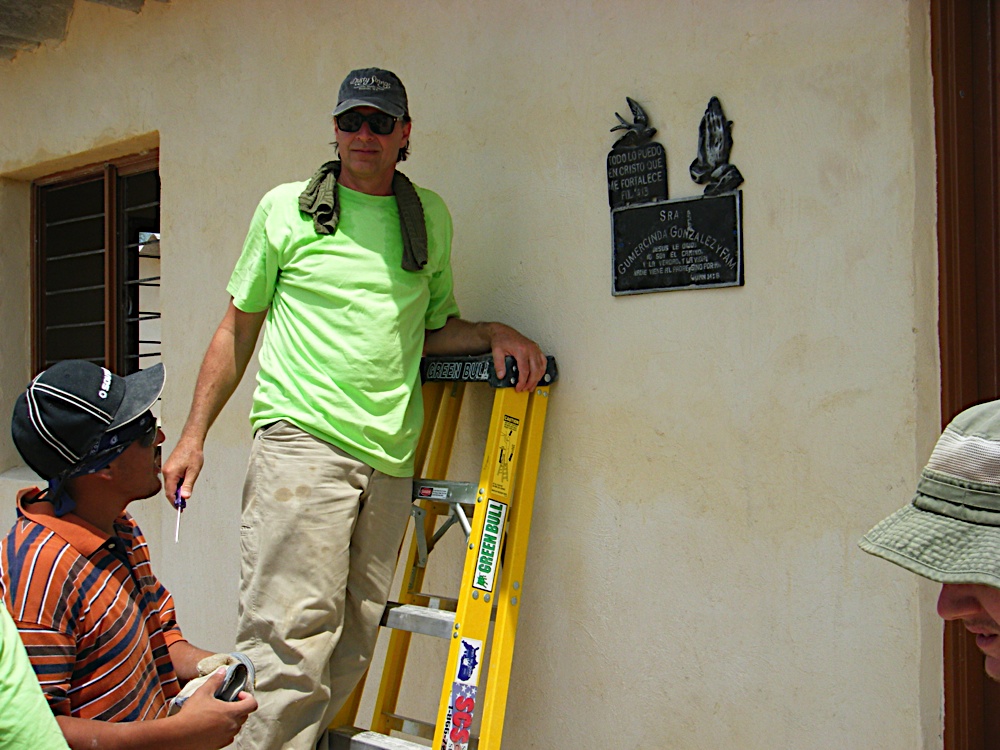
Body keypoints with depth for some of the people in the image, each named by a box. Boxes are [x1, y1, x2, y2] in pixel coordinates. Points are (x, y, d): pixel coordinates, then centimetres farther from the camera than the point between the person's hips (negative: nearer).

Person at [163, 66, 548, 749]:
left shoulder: (431, 217, 16)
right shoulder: (286, 207, 8)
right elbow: (239, 327, 12)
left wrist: (495, 335, 4)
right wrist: (194, 434, 8)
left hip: (390, 455, 4)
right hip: (301, 440, -4)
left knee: (351, 643, 6)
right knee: (293, 636, -12)